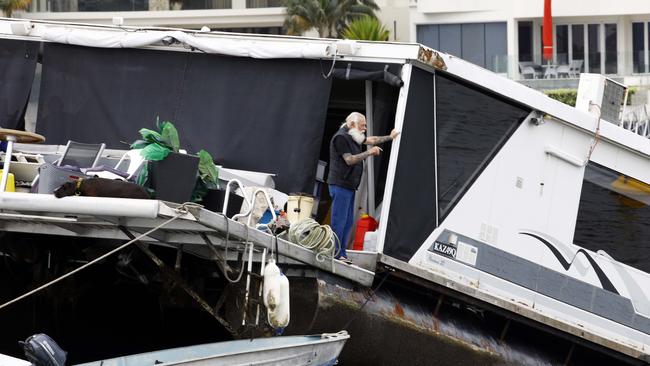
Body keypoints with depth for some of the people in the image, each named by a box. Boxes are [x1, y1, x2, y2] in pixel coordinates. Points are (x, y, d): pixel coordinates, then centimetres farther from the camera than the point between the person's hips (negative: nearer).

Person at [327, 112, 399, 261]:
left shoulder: (353, 137, 17)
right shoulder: (341, 137, -13)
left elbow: (371, 140, 33)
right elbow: (349, 160, -17)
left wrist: (390, 137, 39)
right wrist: (369, 153, -10)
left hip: (349, 186, 10)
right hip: (340, 185, -10)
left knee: (348, 222, 10)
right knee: (339, 221, -10)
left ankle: (341, 254, 13)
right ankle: (336, 254, -10)